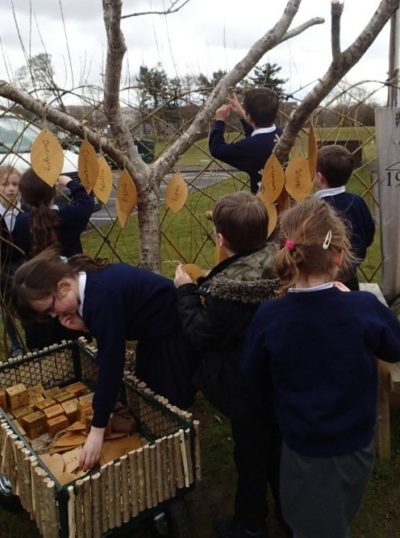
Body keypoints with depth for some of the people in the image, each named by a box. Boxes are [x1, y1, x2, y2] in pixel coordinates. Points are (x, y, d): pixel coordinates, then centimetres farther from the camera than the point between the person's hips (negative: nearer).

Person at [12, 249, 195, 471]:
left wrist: (97, 429, -32)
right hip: (153, 327, 10)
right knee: (149, 392, 20)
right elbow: (111, 334, 5)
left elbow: (111, 360, -36)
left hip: (172, 327, -10)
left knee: (172, 400, 2)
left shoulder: (101, 296, -35)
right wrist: (83, 326, -18)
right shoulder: (85, 280, -6)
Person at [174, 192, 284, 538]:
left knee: (251, 456, 15)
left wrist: (186, 290, -6)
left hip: (246, 389, -6)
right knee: (279, 448, 26)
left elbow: (198, 336, -17)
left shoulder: (226, 290, -30)